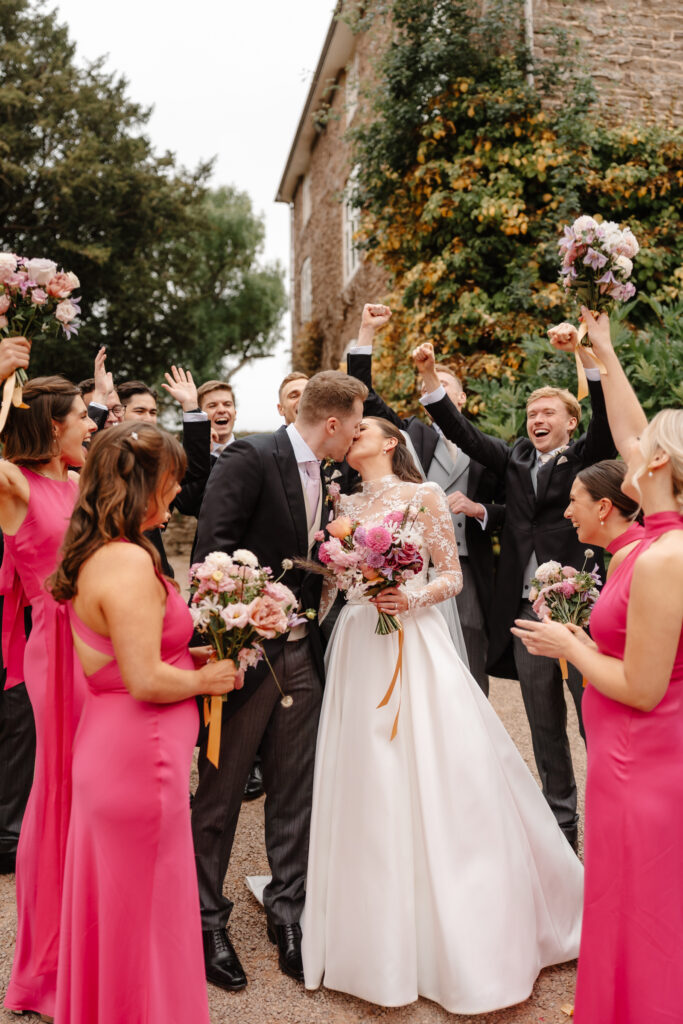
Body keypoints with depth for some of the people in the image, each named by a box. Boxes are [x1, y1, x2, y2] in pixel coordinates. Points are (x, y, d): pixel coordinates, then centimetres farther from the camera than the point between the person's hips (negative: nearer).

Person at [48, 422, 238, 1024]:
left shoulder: (93, 555, 7)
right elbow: (146, 681, -25)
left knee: (109, 908, 24)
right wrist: (204, 678, -8)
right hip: (139, 757, -10)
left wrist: (186, 655, 10)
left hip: (106, 752, 10)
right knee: (147, 915, 9)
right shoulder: (130, 562, -23)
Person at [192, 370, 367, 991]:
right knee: (221, 793, 9)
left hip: (300, 656, 7)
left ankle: (288, 911, 31)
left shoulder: (320, 477, 11)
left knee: (294, 794, 14)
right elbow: (215, 545, -20)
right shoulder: (251, 458, -13)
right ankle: (207, 919, 27)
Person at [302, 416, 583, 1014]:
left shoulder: (424, 495, 3)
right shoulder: (347, 505, 15)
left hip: (414, 645, -4)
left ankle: (464, 945, 14)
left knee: (435, 783, -3)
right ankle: (382, 938, 21)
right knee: (369, 789, 5)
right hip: (359, 648, 4)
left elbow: (453, 575, 0)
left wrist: (414, 596, -17)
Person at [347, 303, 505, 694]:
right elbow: (364, 398, 4)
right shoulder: (412, 434, 13)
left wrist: (478, 509, -9)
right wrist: (367, 333, 0)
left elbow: (509, 511, 11)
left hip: (469, 581, 0)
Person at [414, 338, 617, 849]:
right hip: (527, 611, 5)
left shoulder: (588, 458, 2)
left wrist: (587, 354, -29)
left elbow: (608, 420, -16)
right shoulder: (516, 459, 13)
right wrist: (430, 376, -3)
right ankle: (561, 824, 30)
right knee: (546, 729, 15)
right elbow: (463, 431, 8)